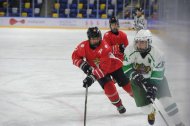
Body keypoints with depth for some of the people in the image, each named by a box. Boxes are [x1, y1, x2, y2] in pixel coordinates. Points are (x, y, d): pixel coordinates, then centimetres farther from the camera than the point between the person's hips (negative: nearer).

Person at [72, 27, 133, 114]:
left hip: (113, 66, -2)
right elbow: (75, 56, -6)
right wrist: (83, 65, -23)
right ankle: (119, 105, 2)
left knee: (126, 83, 4)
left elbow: (104, 68, -40)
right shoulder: (83, 46, -22)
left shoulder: (104, 47, -36)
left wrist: (92, 77, -47)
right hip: (97, 69, 2)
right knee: (108, 87, -19)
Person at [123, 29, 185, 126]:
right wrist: (134, 74, -28)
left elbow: (157, 75, -24)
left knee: (165, 99, -17)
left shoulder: (157, 55, -28)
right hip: (138, 80, 2)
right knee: (145, 106, -2)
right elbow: (126, 67, -12)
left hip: (154, 78, -2)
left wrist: (153, 88, -33)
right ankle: (151, 112, 37)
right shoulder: (130, 51, -22)